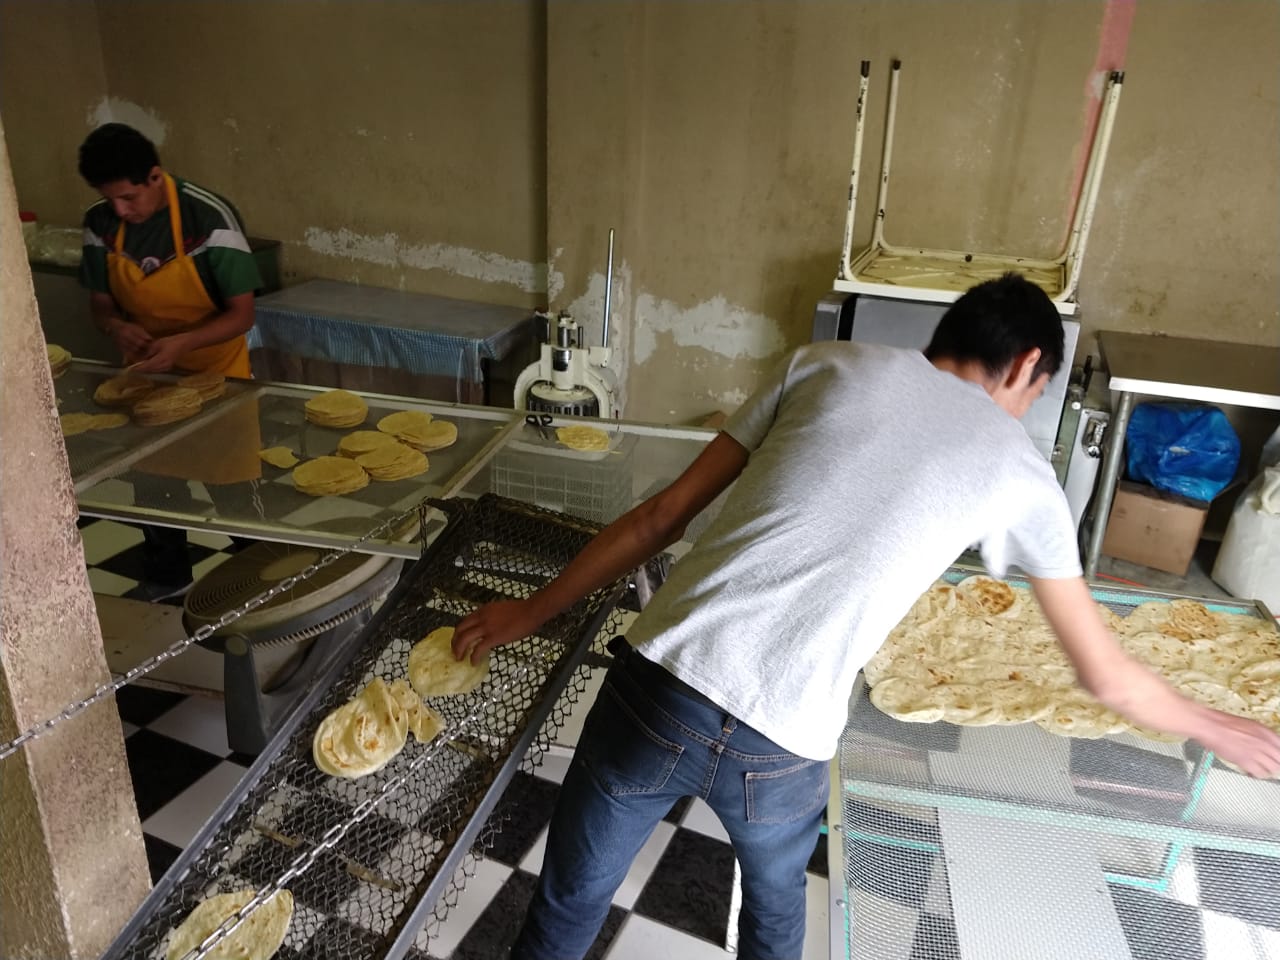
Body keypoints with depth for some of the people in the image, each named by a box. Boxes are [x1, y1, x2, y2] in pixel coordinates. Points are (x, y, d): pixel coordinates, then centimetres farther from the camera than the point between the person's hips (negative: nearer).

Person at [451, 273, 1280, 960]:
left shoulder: (826, 364, 10)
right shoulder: (1019, 471, 8)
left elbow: (661, 518, 8)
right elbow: (1108, 676, 19)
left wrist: (531, 612, 18)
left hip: (655, 691, 1)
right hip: (779, 751, 0)